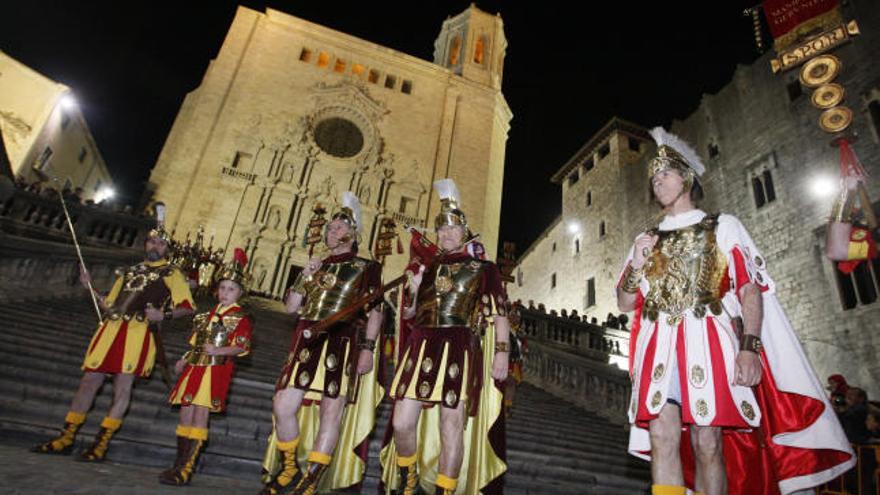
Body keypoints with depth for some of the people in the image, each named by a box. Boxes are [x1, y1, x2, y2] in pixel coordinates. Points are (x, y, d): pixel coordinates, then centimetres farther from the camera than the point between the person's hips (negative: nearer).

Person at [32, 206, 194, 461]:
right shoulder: (129, 272, 24)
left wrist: (163, 315, -17)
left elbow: (187, 307, -1)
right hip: (111, 329, 5)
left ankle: (102, 443, 5)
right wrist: (90, 287, 16)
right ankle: (66, 438, 21)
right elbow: (110, 304, 27)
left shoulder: (172, 274, 7)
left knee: (123, 386, -4)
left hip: (139, 332, -5)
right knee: (89, 381, 8)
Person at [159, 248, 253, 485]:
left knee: (200, 414, -10)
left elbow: (242, 347, -15)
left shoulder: (241, 317, -4)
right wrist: (184, 361, 17)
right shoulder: (208, 314, 19)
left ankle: (185, 471, -6)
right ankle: (180, 465, 18)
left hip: (216, 370, -7)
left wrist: (218, 351, -27)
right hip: (195, 368, 7)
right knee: (186, 414, 8)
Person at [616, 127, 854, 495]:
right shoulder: (646, 241, 23)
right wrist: (636, 265, 1)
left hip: (708, 341, -2)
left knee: (707, 443, -7)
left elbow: (750, 289, 3)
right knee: (662, 437, -8)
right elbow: (625, 303, 19)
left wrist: (749, 347, -11)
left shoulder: (723, 227, 15)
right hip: (659, 345, 3)